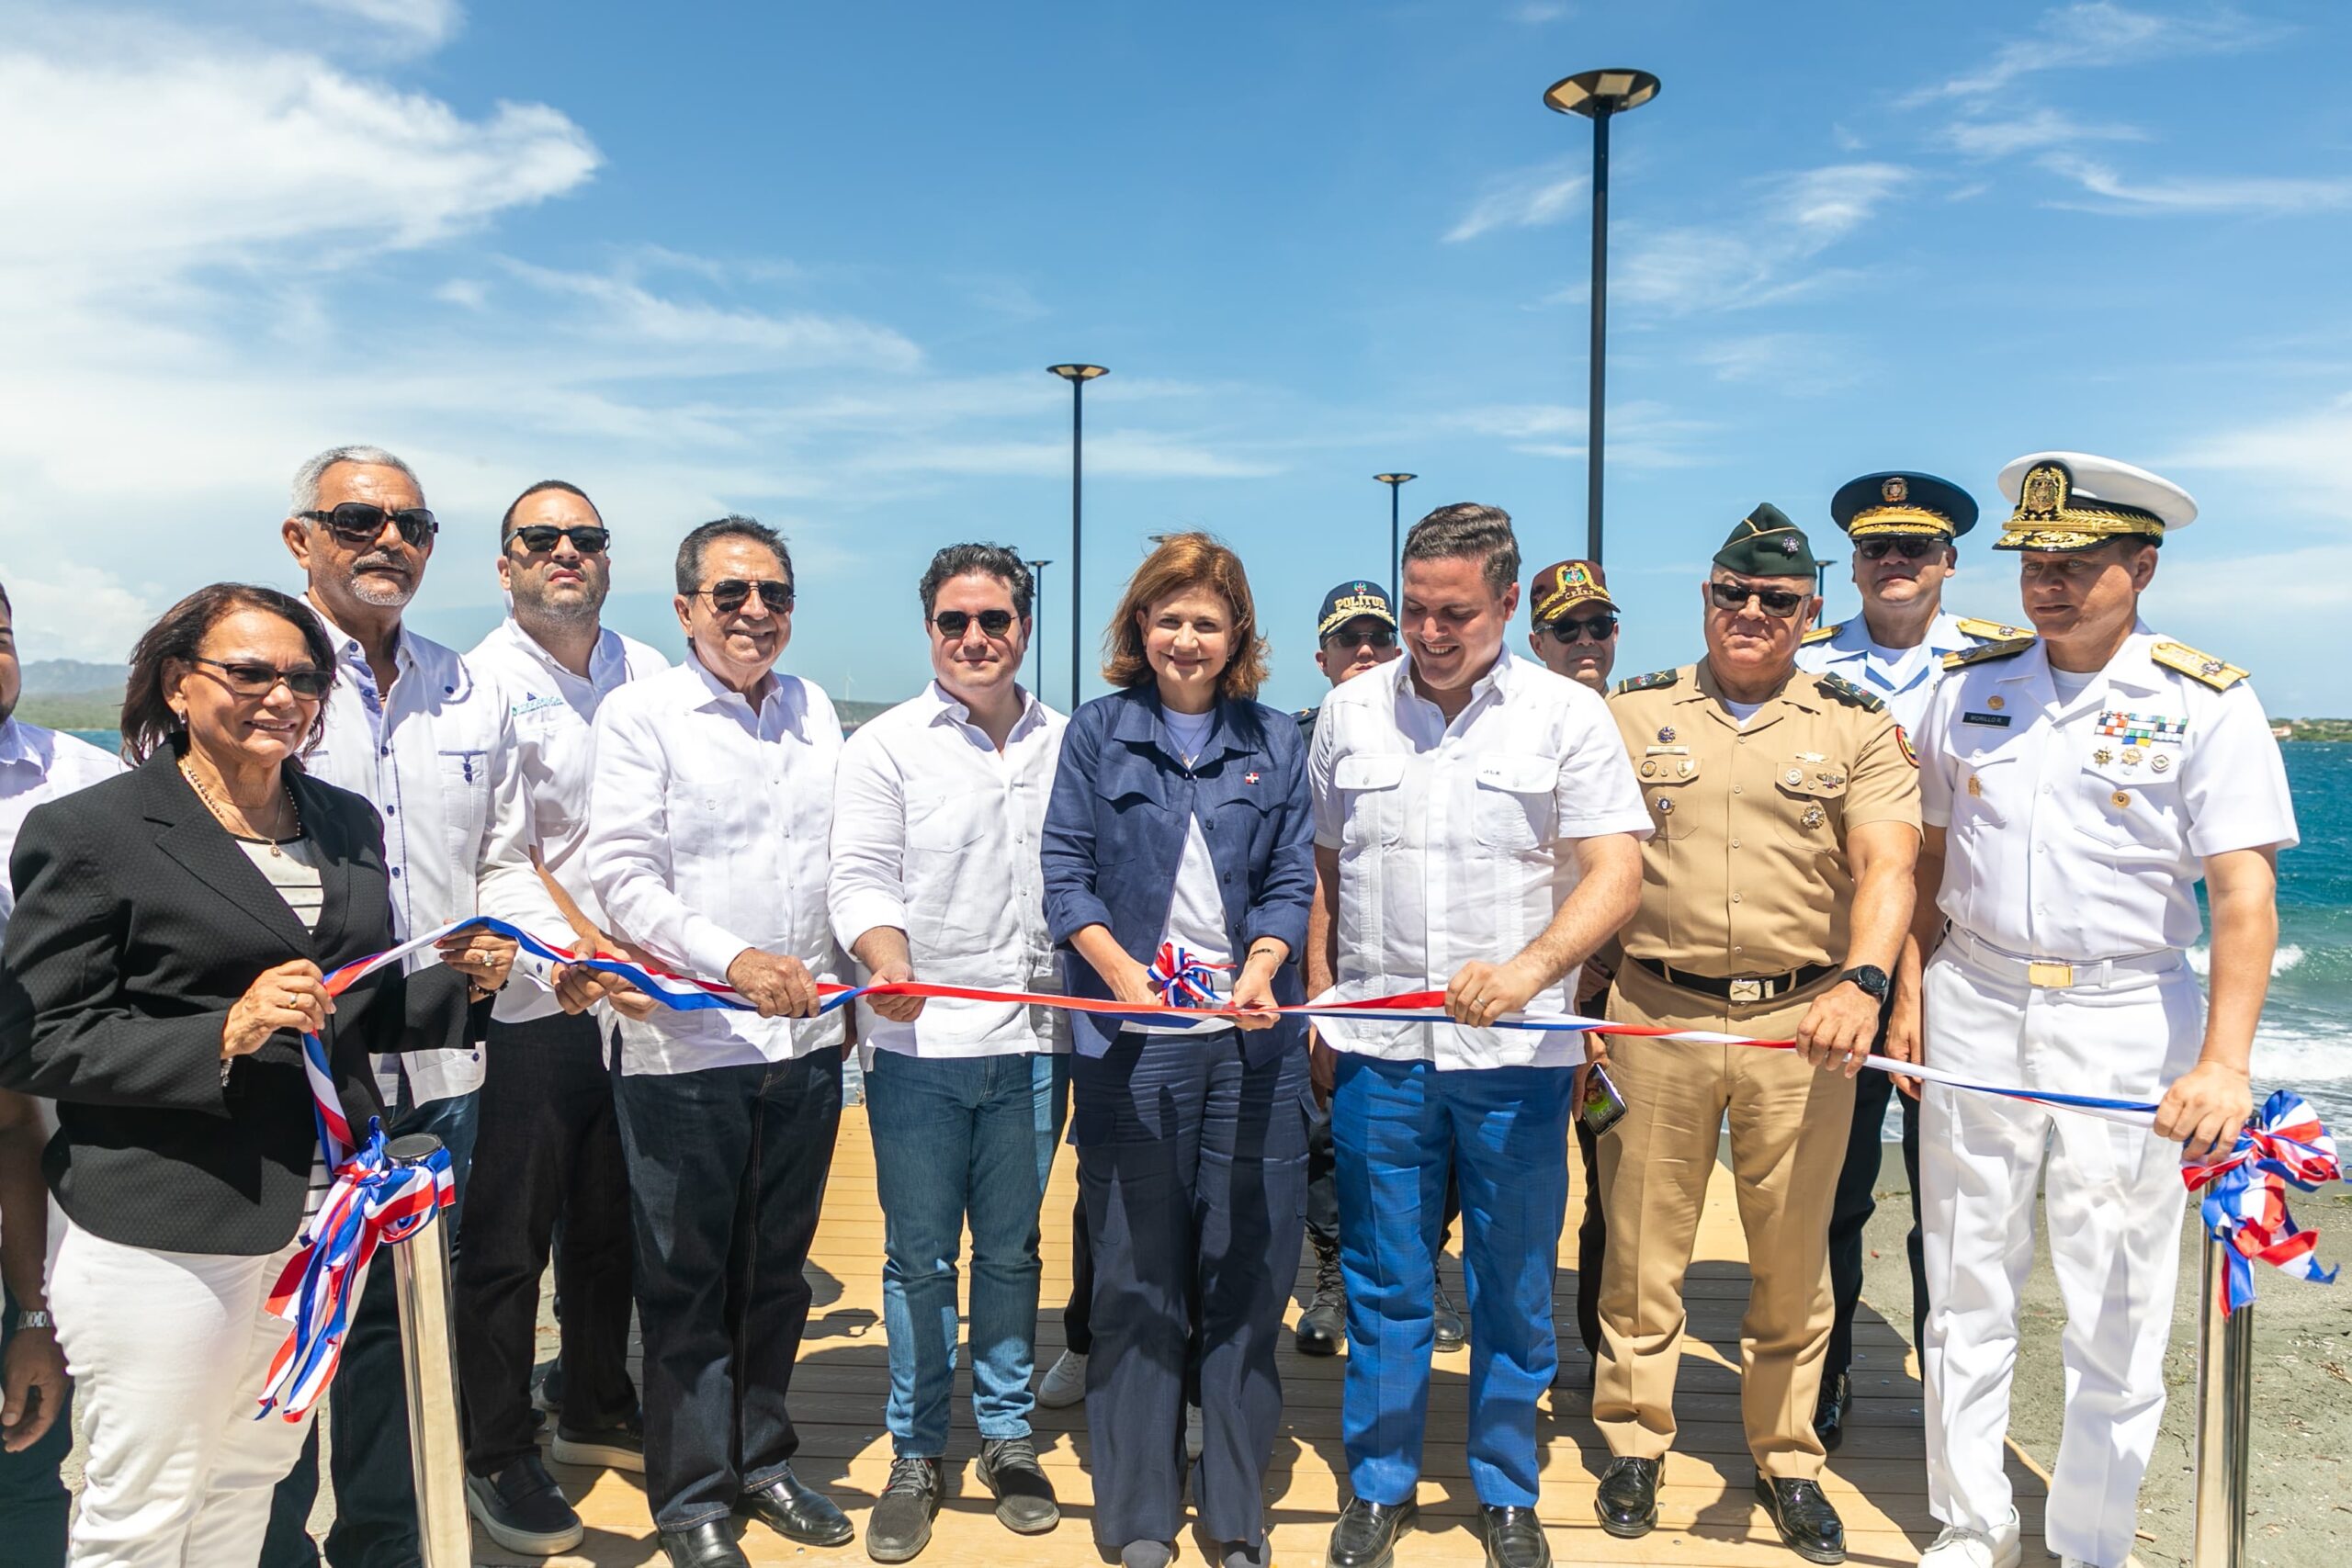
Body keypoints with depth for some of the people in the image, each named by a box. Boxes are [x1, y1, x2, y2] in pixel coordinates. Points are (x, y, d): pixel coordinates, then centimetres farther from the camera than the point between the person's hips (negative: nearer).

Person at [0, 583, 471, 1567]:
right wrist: (223, 1035, -23)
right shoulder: (93, 832, -7)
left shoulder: (348, 824, 11)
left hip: (324, 1218, 5)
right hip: (168, 1234, -5)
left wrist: (458, 984, -1)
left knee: (255, 1473, 18)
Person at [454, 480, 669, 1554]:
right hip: (527, 1005, -5)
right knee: (508, 1241, 6)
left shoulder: (649, 675, 8)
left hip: (639, 995, 5)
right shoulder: (485, 684, -7)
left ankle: (596, 1411, 37)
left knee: (610, 1223, 18)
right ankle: (497, 1457, 24)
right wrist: (579, 947, -29)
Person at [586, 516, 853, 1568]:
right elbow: (622, 874, -12)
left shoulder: (815, 710, 10)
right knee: (686, 1281, 8)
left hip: (805, 1041, 5)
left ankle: (761, 1460, 34)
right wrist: (734, 961, -22)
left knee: (777, 1270, 17)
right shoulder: (640, 713, -5)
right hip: (686, 1046, -4)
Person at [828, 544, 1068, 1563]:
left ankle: (1008, 1440, 29)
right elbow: (860, 875, -7)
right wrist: (888, 961, -25)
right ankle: (915, 1457, 23)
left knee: (1011, 1251, 13)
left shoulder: (1066, 745, 9)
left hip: (1032, 1040, 2)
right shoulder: (886, 745, 1)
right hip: (918, 1043, -2)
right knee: (918, 1257, 7)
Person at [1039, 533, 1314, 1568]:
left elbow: (1290, 879, 6)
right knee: (1136, 1268, 4)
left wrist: (1260, 971, -13)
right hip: (1130, 1035, -1)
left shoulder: (1274, 742, 10)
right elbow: (1065, 875, 0)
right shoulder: (1096, 734, 5)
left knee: (1249, 1262, 5)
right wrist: (1127, 974, -16)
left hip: (1249, 1033, 2)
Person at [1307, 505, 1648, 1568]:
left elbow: (1615, 874, -9)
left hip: (1516, 1051, -1)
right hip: (1377, 1047, 2)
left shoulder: (1568, 715, -2)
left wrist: (1528, 969, -26)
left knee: (1515, 1284, 11)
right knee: (1383, 1281, 11)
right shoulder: (1350, 711, 7)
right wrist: (1319, 1003, 8)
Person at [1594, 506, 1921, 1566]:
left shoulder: (1857, 726, 4)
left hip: (1803, 1020, 0)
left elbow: (1887, 868, -7)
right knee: (1642, 1245, 8)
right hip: (1655, 1014, 0)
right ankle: (1633, 1444, 26)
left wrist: (1862, 981, -25)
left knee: (1793, 1256, 10)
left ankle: (1787, 1459, 29)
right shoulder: (1631, 715, 6)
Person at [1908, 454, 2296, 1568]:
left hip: (2126, 1025, -3)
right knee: (1966, 1297, 11)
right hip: (1975, 1015, 3)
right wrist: (1910, 995, 7)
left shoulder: (2206, 703, -5)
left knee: (2117, 1317, 5)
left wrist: (2224, 1061, -24)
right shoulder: (1970, 686, 6)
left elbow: (2244, 893, -13)